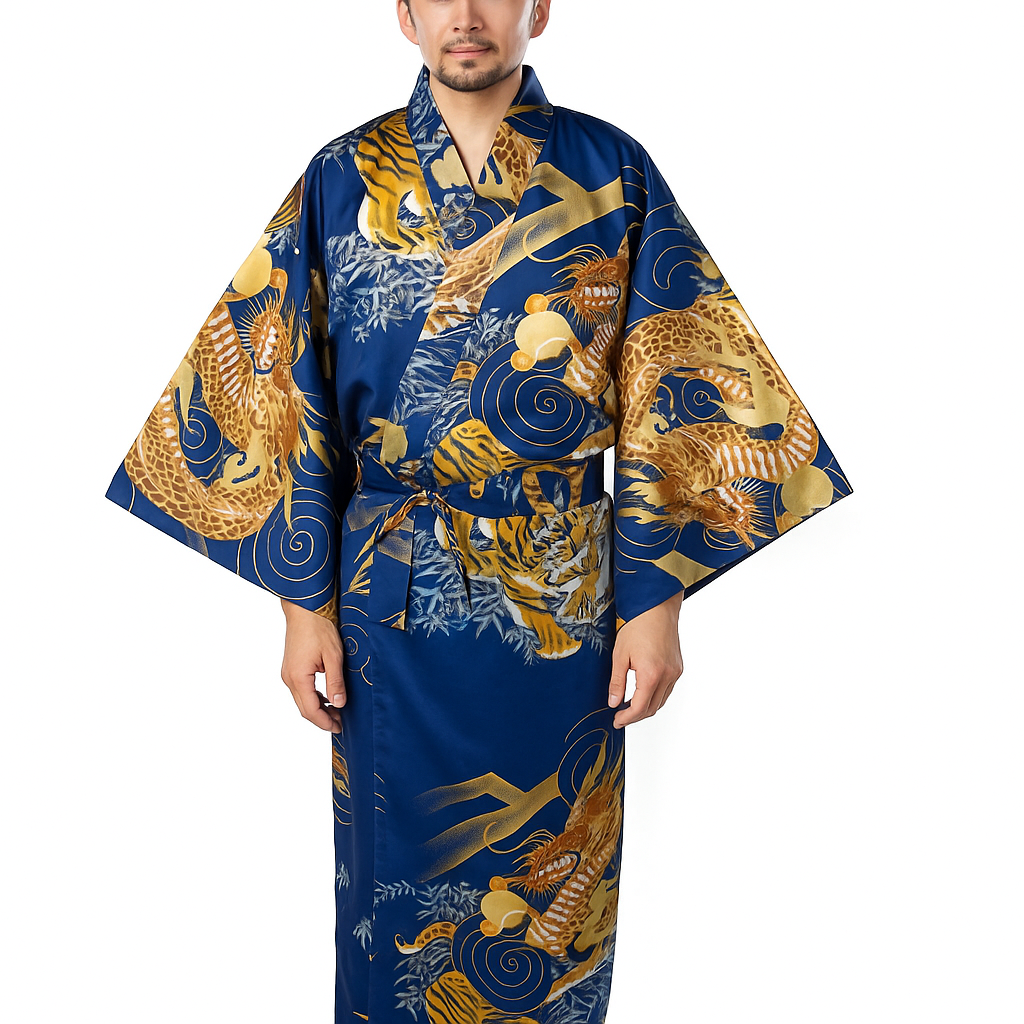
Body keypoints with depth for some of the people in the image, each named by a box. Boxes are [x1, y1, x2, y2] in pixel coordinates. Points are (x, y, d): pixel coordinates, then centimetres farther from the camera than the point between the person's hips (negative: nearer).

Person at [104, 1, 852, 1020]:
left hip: (566, 593, 0)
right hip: (389, 594, 1)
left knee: (555, 865, 13)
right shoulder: (343, 179, 2)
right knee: (398, 870, 13)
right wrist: (305, 603, -3)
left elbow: (668, 398, -2)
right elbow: (284, 398, 1)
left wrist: (657, 597, -6)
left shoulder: (613, 172, 0)